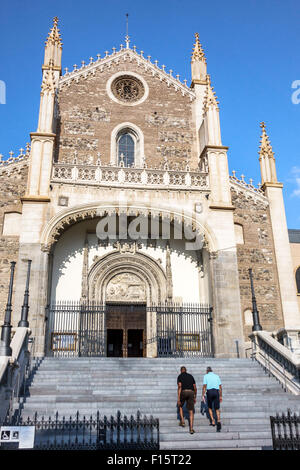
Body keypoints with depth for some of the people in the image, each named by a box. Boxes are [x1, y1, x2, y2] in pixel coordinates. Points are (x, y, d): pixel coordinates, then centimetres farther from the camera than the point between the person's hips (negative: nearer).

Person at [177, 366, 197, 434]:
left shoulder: (180, 376, 9)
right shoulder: (191, 376, 23)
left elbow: (179, 387, -6)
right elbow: (195, 388, 19)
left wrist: (178, 398, -9)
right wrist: (195, 398, 27)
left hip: (183, 392, -2)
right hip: (191, 393, 3)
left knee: (180, 406, 26)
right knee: (191, 412, 6)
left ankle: (182, 421, 15)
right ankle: (191, 428, -5)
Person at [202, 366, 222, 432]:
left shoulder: (206, 376, 7)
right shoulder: (217, 376, 16)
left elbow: (204, 386, -4)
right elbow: (220, 387, 12)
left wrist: (203, 395, -4)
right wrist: (220, 396, 17)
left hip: (209, 392, -2)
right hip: (216, 392, 2)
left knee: (210, 407, 19)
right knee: (217, 409, 5)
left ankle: (212, 421, 8)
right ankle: (218, 421, -17)